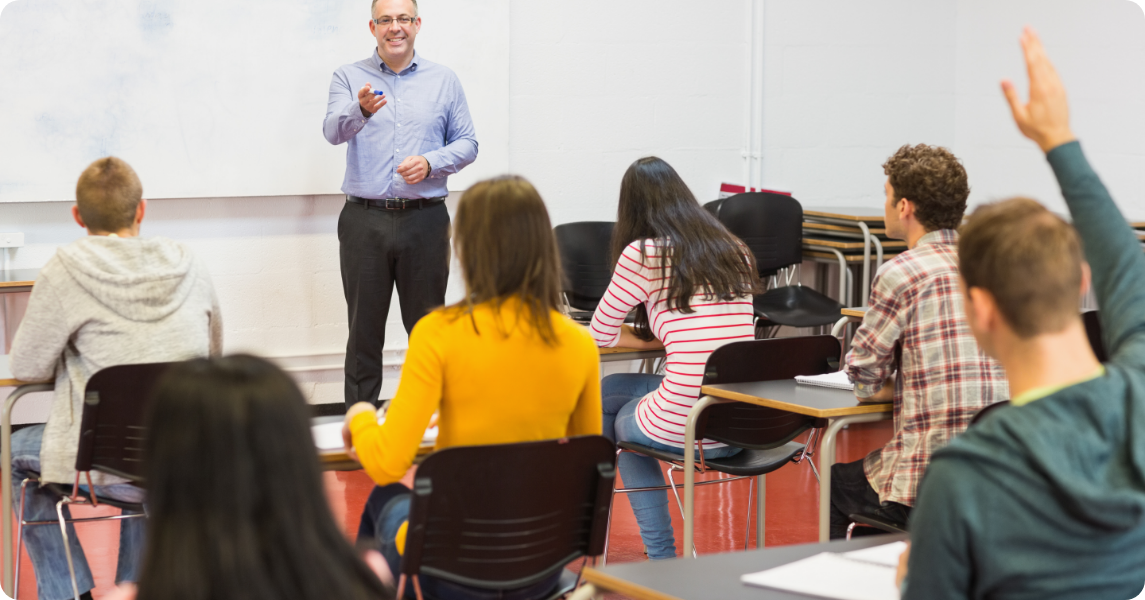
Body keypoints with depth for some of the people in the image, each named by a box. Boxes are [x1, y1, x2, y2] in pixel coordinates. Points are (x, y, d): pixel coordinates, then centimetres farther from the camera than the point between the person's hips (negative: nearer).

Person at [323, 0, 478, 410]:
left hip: (425, 220, 1)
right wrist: (361, 110, -35)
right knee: (364, 329, 4)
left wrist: (430, 162, -11)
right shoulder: (349, 77, 4)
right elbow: (333, 131, -13)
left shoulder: (444, 81, 9)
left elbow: (467, 143, 9)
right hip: (365, 220, -1)